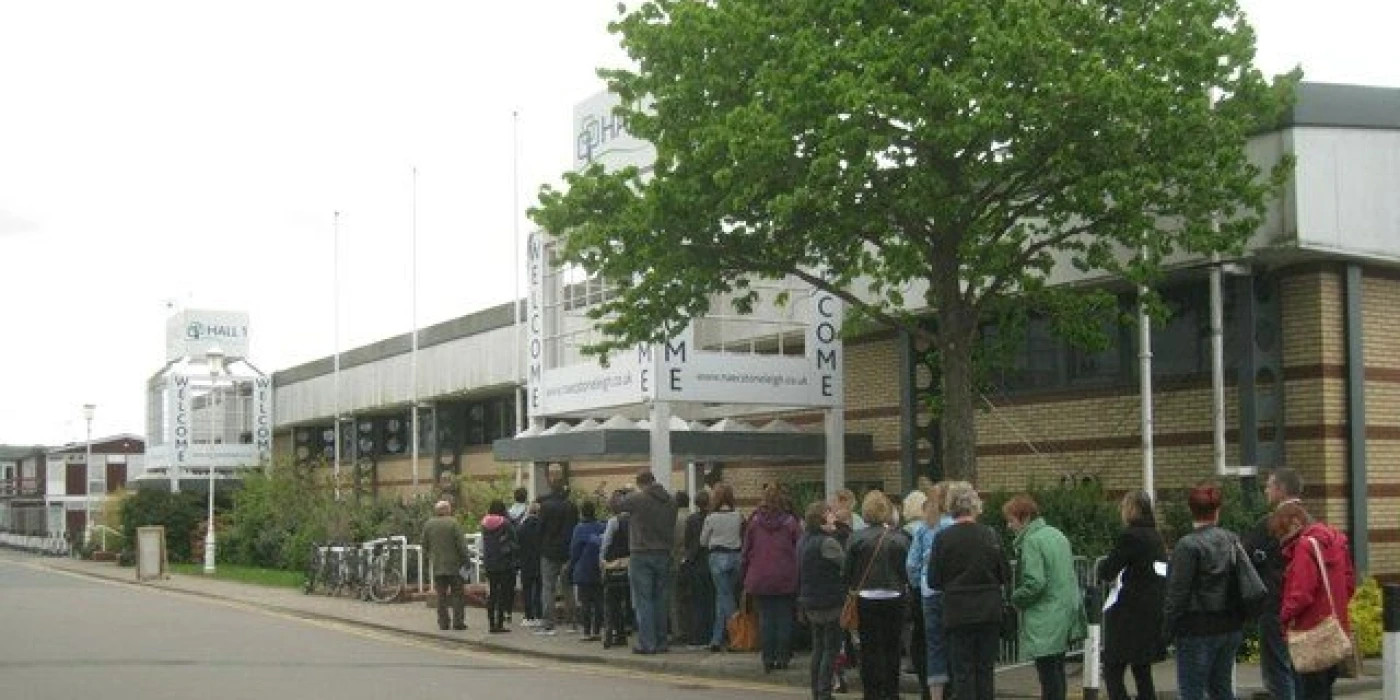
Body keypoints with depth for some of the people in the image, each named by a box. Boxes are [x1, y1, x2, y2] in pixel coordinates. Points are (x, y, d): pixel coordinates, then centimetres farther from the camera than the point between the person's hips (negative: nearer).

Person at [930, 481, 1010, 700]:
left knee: (962, 671, 4)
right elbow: (1005, 575, 2)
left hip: (958, 613, -2)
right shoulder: (991, 536, -5)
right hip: (989, 613, 2)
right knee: (985, 668, 12)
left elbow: (933, 581, -6)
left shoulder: (943, 538, -11)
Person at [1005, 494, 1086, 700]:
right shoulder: (1057, 535, 13)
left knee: (1049, 677, -7)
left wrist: (1016, 598, -5)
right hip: (1066, 614, 9)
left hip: (1045, 622, -9)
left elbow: (1035, 583, -23)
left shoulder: (1031, 541, -15)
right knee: (1057, 672, 16)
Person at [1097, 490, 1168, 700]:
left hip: (1130, 617, -8)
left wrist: (1102, 565, 10)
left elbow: (1107, 572, -11)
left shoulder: (1129, 536, -13)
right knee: (1143, 674, 14)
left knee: (1112, 672, -4)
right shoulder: (1156, 537, 12)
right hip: (1153, 618, 8)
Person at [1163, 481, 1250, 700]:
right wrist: (1238, 615, 16)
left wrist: (1168, 628, -7)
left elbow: (1177, 593, -14)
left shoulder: (1188, 545, -14)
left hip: (1198, 632, -7)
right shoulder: (1232, 540, 6)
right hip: (1229, 627, 7)